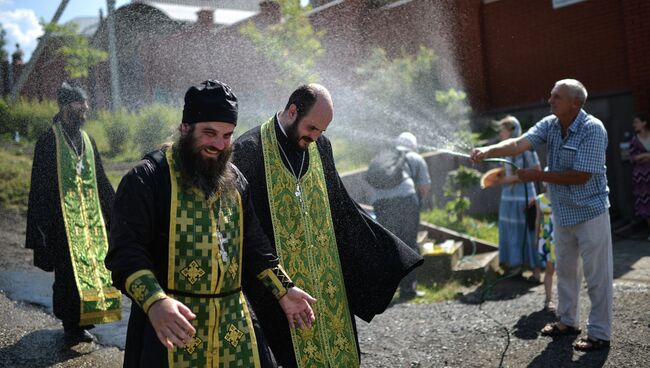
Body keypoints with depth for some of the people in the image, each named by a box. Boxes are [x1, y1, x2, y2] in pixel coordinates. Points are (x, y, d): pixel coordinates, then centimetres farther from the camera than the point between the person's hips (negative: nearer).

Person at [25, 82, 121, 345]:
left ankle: (84, 317, 23)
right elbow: (40, 185, -9)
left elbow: (100, 180, 19)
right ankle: (72, 327, 5)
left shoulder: (87, 139, 12)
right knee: (70, 270, -4)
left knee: (93, 262, 9)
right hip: (64, 217, -6)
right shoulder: (49, 140, -7)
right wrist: (39, 228, -13)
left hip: (91, 214, 6)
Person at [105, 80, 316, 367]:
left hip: (234, 321, 5)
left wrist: (283, 290, 11)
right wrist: (154, 302, -32)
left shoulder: (234, 180, 9)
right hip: (174, 323, -5)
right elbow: (126, 252, -17)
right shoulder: (146, 179, -10)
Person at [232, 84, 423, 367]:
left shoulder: (320, 146, 7)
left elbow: (341, 206, 14)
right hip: (276, 280, -5)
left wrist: (388, 251, 14)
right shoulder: (249, 149, -10)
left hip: (325, 275, 5)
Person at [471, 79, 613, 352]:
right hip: (562, 212, 7)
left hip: (590, 212, -7)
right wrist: (488, 150, -32)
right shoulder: (550, 125, -1)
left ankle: (600, 334, 13)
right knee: (565, 270, 18)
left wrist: (538, 175, -21)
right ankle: (567, 321, 34)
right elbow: (519, 144, -15)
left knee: (597, 276, 1)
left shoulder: (592, 129, -19)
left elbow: (581, 176, -23)